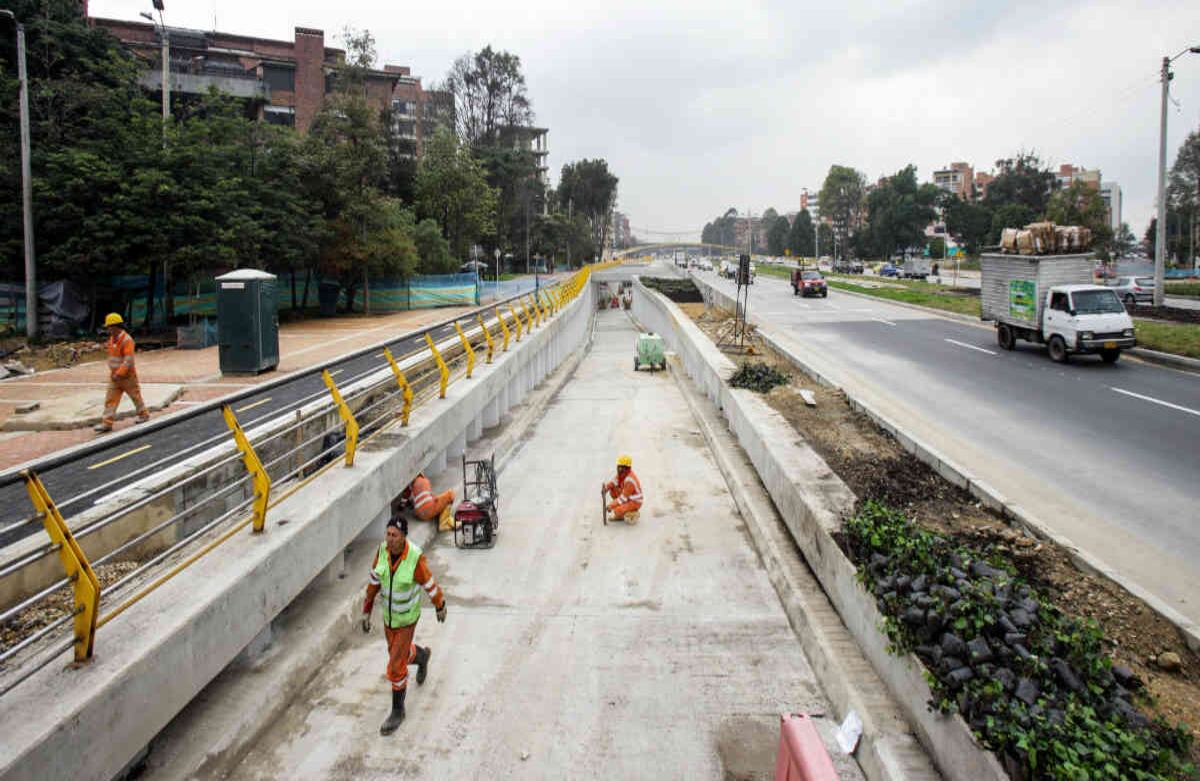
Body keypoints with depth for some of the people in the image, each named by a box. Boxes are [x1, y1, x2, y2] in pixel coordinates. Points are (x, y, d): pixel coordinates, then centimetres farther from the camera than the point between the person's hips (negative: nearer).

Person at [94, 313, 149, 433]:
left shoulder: (127, 340, -20)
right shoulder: (112, 339, 7)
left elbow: (128, 360, -26)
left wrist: (118, 374, -27)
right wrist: (113, 373, 19)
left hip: (127, 376, -7)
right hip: (114, 376, 8)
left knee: (135, 396, 10)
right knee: (110, 399, 0)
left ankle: (144, 415, 29)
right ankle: (107, 423, -2)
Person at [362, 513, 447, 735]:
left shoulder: (416, 558, -31)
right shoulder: (383, 550, -17)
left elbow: (430, 584, -15)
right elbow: (374, 581, -3)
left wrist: (440, 607, 1)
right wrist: (366, 612, 2)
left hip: (407, 618, -5)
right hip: (388, 614, 5)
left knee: (396, 667, -1)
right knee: (399, 653, 26)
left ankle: (397, 711, 21)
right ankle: (422, 656, 60)